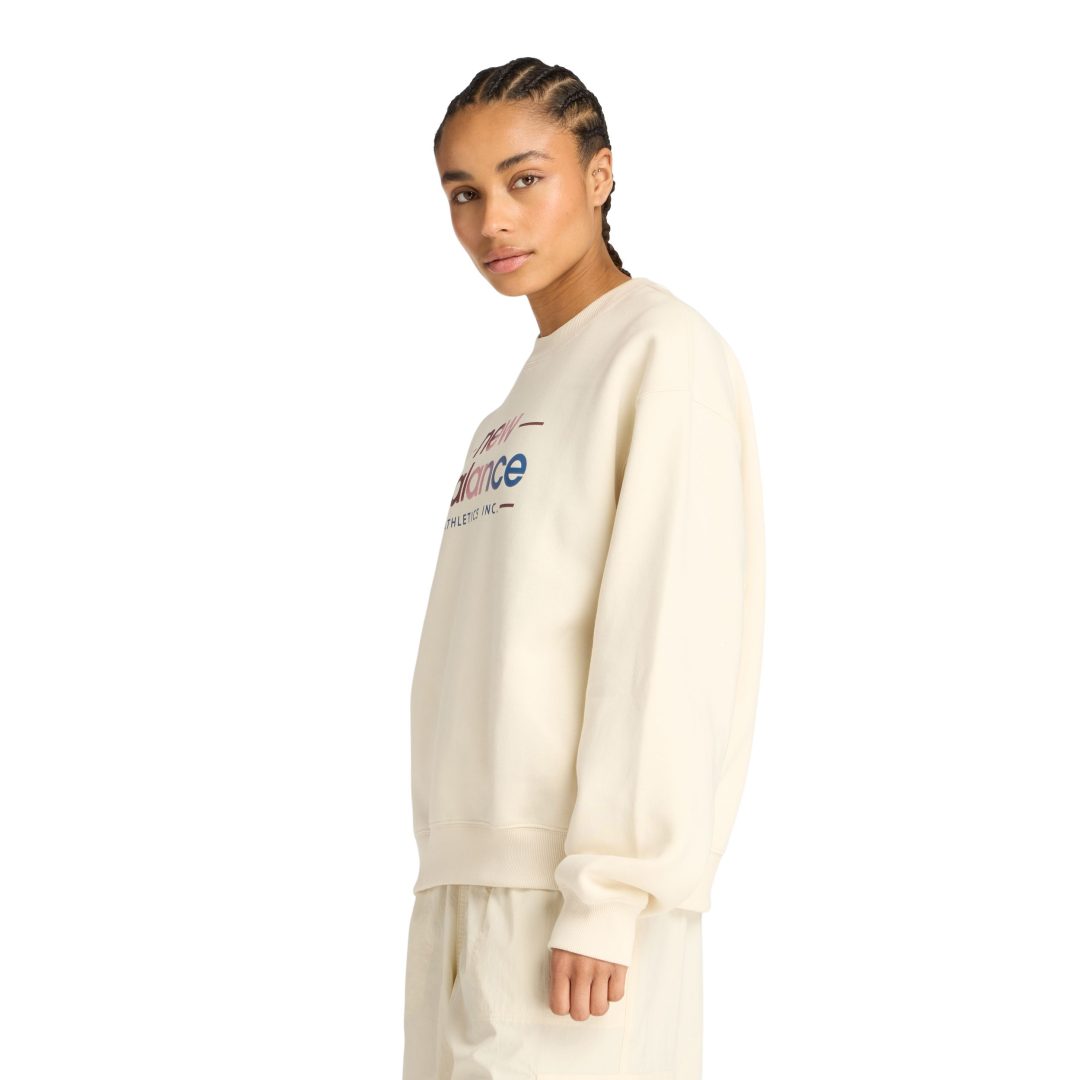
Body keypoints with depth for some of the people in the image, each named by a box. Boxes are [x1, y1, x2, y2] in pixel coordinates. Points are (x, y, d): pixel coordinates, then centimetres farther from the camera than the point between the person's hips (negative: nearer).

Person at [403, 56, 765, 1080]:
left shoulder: (665, 351, -5)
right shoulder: (516, 405, 19)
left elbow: (673, 639, -13)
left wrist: (606, 895, -18)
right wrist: (453, 877, 9)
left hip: (573, 885, -7)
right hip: (469, 879, 8)